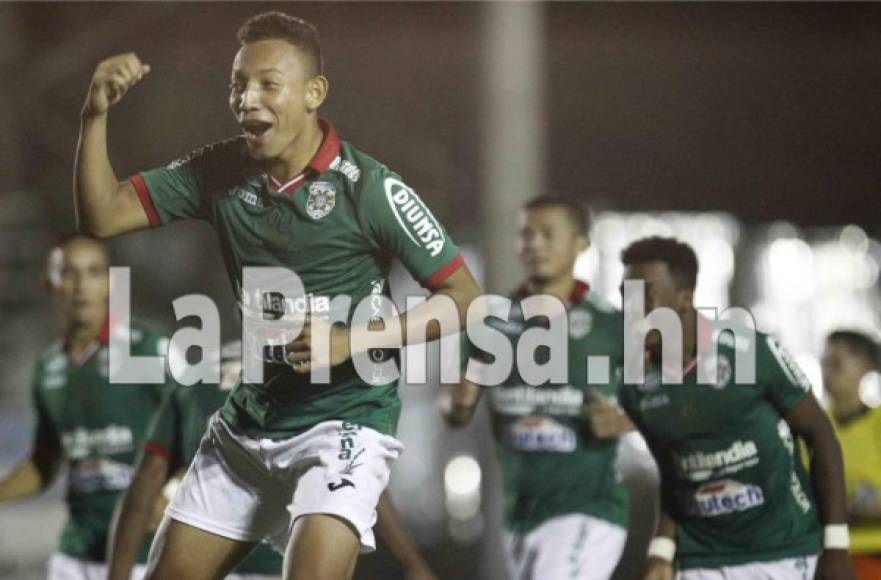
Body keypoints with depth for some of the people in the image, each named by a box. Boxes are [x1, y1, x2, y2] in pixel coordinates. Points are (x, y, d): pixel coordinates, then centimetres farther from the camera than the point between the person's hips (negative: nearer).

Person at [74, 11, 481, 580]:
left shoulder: (367, 187, -15)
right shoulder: (221, 172, -1)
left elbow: (463, 297, -12)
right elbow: (102, 215, -2)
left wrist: (354, 340, -22)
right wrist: (95, 115, -16)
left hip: (345, 420, -6)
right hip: (247, 422, 6)